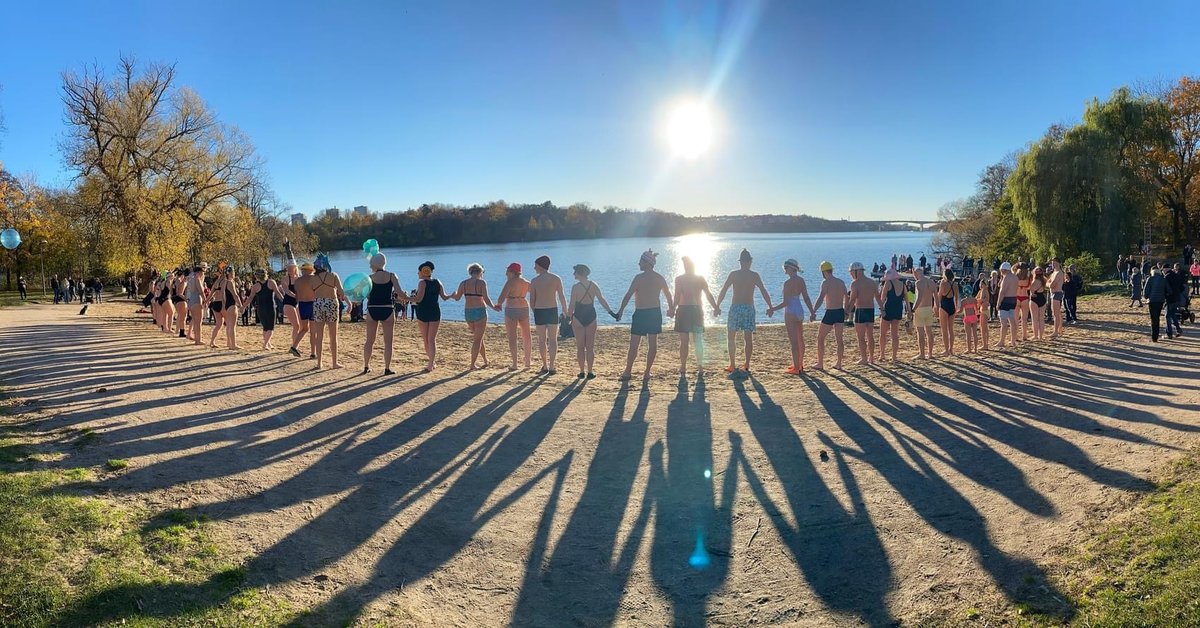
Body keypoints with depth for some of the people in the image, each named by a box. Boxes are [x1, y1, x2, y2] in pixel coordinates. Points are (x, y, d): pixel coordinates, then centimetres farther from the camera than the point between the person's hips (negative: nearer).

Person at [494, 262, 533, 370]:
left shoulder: (510, 282, -12)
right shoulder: (526, 282, 8)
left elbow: (502, 297, -17)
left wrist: (498, 304, 4)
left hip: (511, 310, -6)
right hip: (524, 308, 6)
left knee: (512, 337, -1)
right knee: (526, 336, 17)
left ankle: (514, 364, -2)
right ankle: (527, 362, 24)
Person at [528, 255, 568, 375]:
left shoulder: (534, 281, -3)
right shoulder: (556, 279, -1)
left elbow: (532, 300, -2)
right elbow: (562, 297, 0)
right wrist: (566, 312, 9)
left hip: (539, 311, 0)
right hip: (552, 311, 0)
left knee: (541, 340, 10)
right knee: (553, 340, 5)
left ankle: (545, 366, 14)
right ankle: (552, 367, 2)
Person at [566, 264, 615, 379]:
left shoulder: (575, 287, -11)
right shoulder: (594, 285, -1)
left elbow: (572, 305, -10)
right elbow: (602, 300, 0)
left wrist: (568, 317, 0)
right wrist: (611, 312, 6)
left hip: (578, 317, -3)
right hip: (591, 316, 3)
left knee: (580, 347, 7)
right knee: (590, 347, 9)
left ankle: (582, 372, 9)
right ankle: (590, 372, 9)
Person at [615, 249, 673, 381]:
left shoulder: (639, 277, -12)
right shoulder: (659, 278, 5)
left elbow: (628, 295, -15)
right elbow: (668, 295, 16)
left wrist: (621, 310, -9)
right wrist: (671, 307, 32)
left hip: (641, 313, -5)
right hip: (655, 313, 5)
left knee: (634, 345, 2)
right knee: (652, 344, 8)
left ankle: (628, 372, 8)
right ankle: (647, 373, 11)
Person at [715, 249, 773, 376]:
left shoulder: (734, 274, 0)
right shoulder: (754, 275, 3)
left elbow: (723, 291, -1)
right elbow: (764, 292, 4)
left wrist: (717, 306, 7)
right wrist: (770, 307, 13)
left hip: (735, 307, -1)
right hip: (749, 308, 1)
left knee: (731, 337, 8)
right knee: (748, 338, 8)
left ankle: (732, 366, 3)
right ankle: (746, 366, 10)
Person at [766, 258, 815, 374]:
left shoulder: (788, 283, -18)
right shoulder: (801, 280, 5)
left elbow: (785, 302, -18)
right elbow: (806, 298, 7)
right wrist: (812, 311, 14)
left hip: (791, 312, -8)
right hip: (800, 311, 8)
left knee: (793, 341, -3)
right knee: (800, 339, 17)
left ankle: (796, 368, 1)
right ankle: (799, 365, 28)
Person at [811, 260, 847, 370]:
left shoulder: (826, 282, -11)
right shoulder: (841, 282, 10)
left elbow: (821, 298, -22)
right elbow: (846, 298, 16)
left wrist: (813, 312, -24)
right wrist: (845, 312, 29)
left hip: (830, 313, -7)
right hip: (840, 312, 7)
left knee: (820, 338, 4)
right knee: (839, 338, 13)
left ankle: (820, 364, 4)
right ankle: (839, 363, 16)